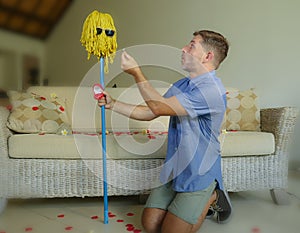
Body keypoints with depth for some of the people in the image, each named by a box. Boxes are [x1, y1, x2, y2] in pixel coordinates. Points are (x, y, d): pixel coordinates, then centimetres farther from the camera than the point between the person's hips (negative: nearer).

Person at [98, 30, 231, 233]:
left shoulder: (212, 89, -22)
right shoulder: (181, 85, 8)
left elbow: (159, 107, -25)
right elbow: (149, 113, 9)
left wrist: (136, 71, -18)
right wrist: (112, 104, 4)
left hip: (199, 175, -7)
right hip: (174, 171, 8)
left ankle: (212, 197, 18)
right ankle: (197, 204, 26)